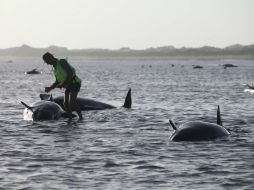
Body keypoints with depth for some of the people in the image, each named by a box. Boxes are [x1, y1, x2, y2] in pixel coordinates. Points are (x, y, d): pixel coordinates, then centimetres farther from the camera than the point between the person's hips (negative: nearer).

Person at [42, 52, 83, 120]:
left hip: (74, 83, -9)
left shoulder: (62, 62, -13)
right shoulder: (55, 69, 13)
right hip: (69, 86, 9)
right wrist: (50, 88, 2)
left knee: (72, 102, -20)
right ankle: (70, 118, 6)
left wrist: (64, 83, -26)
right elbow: (57, 82, 18)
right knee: (66, 103, 0)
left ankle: (81, 117, -12)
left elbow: (71, 72, -23)